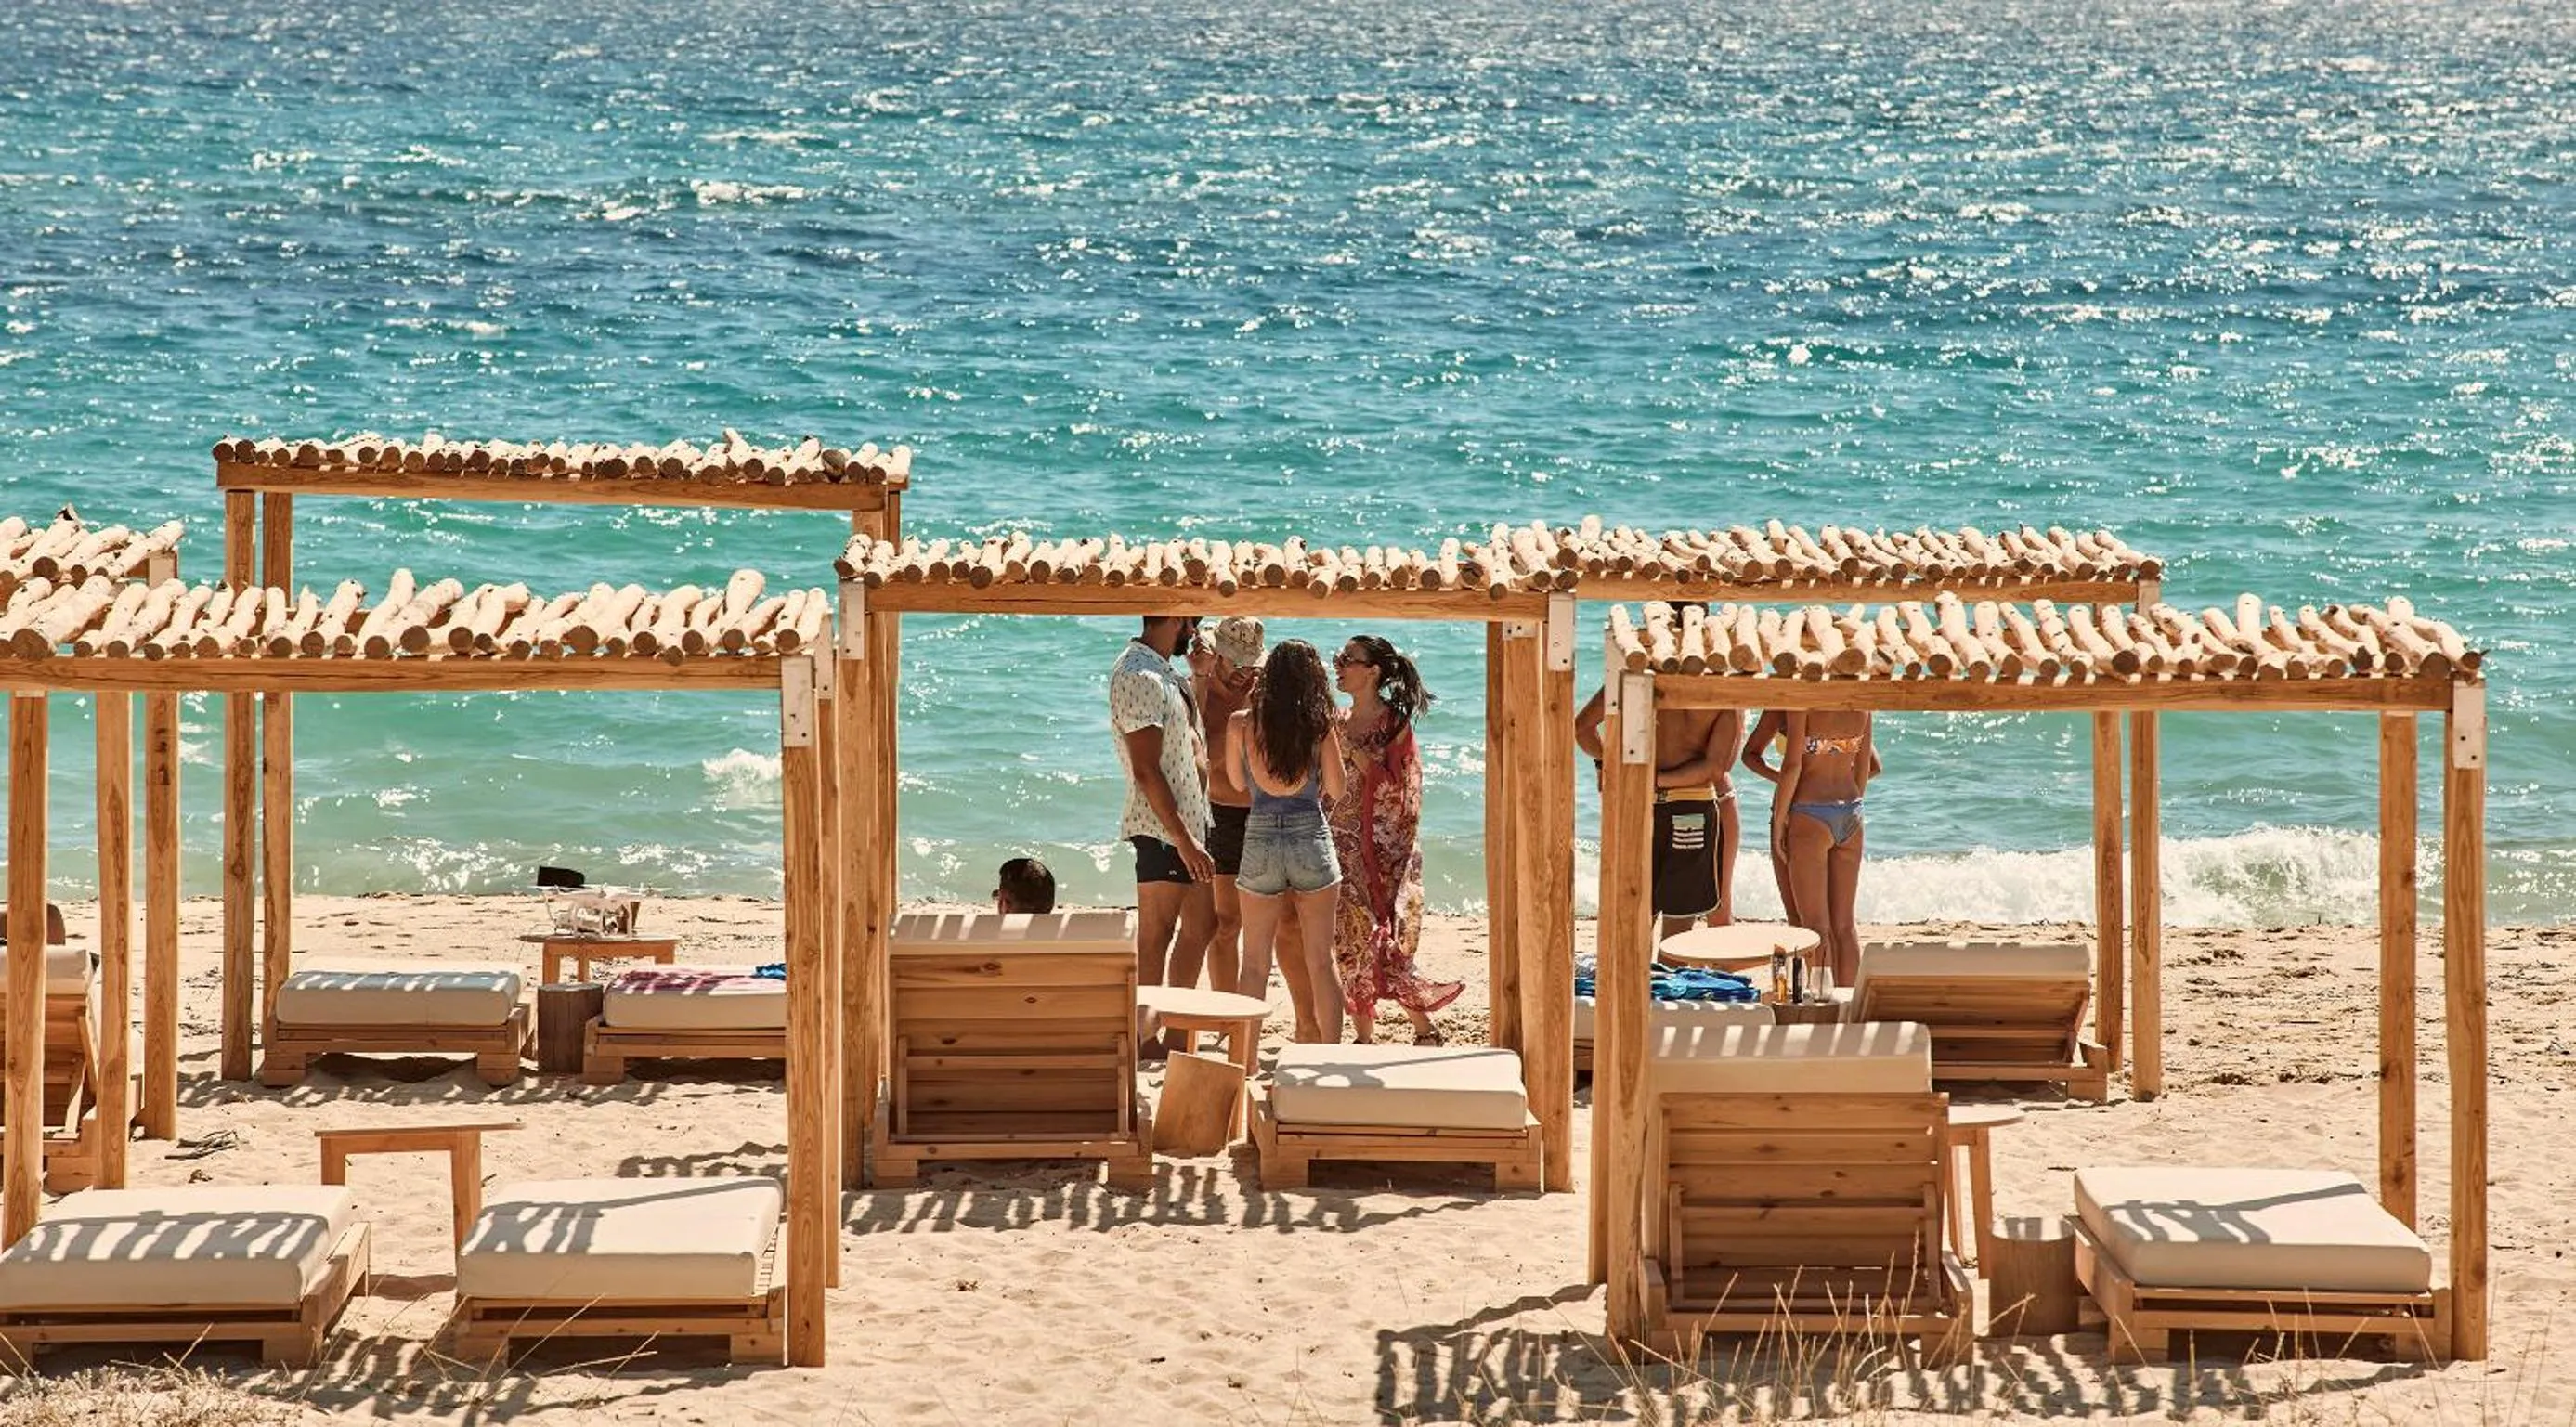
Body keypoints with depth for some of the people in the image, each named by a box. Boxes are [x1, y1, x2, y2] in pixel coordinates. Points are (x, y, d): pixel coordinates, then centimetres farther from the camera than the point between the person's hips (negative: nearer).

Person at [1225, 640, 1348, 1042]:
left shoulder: (1241, 724, -4)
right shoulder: (1321, 725, -5)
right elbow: (1335, 789, -2)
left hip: (1260, 840, 0)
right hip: (1311, 837, 0)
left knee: (1255, 964, 8)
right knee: (1321, 963, 7)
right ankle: (1330, 1050, 8)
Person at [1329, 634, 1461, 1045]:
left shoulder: (1395, 723, -6)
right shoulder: (1339, 722, 11)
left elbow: (1392, 784, -15)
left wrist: (1350, 748, -18)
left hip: (1384, 850, -6)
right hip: (1344, 846, 6)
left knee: (1386, 948, -9)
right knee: (1351, 944, 3)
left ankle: (1425, 1032, 3)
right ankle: (1363, 1036, 10)